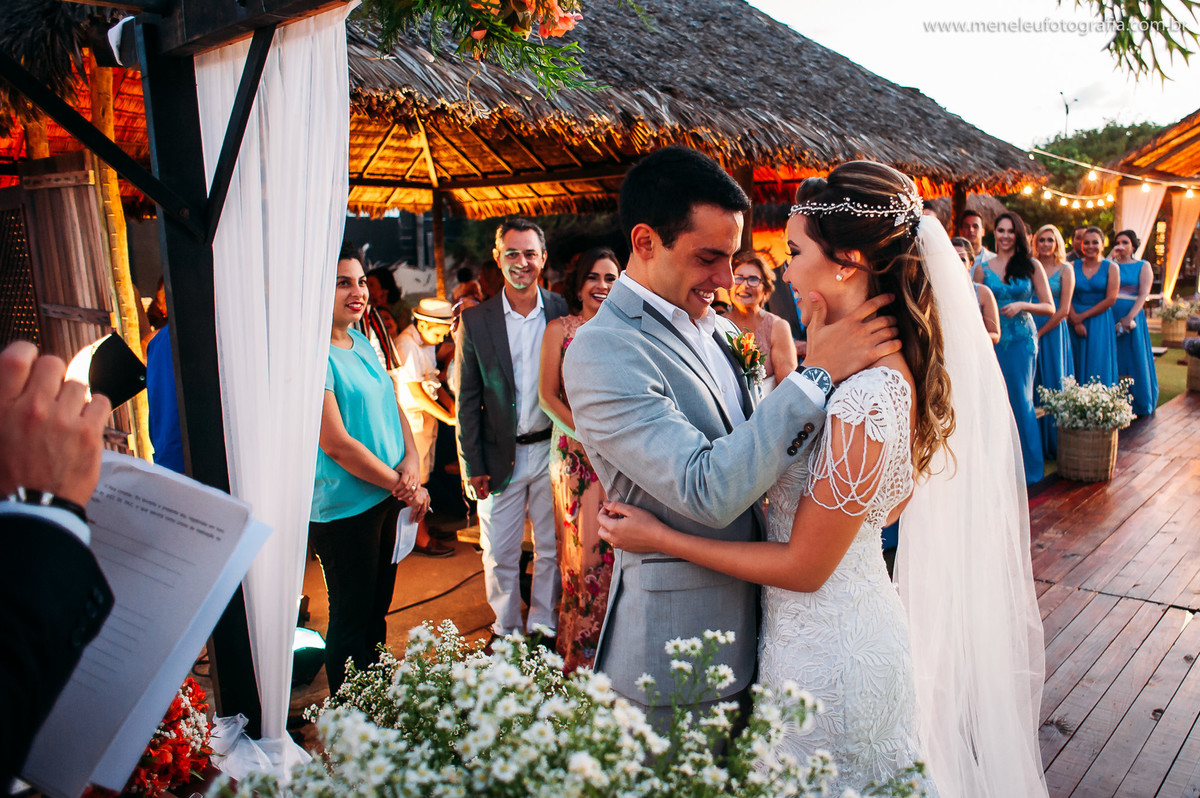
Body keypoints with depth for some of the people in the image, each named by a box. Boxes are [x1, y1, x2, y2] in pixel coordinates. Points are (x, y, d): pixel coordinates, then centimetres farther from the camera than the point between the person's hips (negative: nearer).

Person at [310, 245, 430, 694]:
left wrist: (411, 459, -8)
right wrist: (403, 487, -14)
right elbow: (336, 443, -20)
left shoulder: (363, 342, 8)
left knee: (378, 607, 20)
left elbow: (392, 406, 12)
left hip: (387, 497, 8)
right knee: (351, 617, 7)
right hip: (344, 507, -8)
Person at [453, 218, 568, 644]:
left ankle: (543, 625, 30)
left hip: (552, 451, 0)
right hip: (500, 455, 0)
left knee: (551, 549, 12)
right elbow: (467, 400, 0)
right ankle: (506, 629, 30)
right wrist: (472, 465, -3)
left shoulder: (562, 312, -1)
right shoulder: (475, 320, -2)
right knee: (499, 554, 11)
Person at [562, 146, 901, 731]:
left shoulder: (709, 326, 5)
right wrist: (817, 374, -28)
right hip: (677, 646, -8)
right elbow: (709, 491, -31)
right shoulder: (601, 352, -23)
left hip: (748, 616, 8)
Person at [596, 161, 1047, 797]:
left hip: (826, 654, -8)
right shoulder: (898, 366, -2)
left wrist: (661, 537, -18)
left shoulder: (864, 401, -31)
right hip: (867, 620, 8)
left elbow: (804, 567, -23)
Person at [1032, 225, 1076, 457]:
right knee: (1032, 384, 3)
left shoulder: (1065, 270, 1)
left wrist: (1039, 333, -11)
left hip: (1053, 332, -2)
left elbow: (1063, 309, -5)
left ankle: (1053, 442, 10)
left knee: (1052, 383, 1)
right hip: (1030, 333, 2)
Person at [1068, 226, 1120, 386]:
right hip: (1076, 323, 1)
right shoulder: (1073, 267, 5)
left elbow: (1110, 299, -7)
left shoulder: (1111, 268, 2)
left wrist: (1083, 316, -11)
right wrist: (1076, 321, -15)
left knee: (1098, 366, -2)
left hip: (1100, 323, -1)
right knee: (1077, 366, 3)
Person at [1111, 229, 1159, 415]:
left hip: (1132, 318, -2)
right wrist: (1111, 257, -5)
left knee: (1133, 359, 2)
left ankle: (1138, 405, 11)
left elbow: (1144, 293, -5)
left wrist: (1130, 317, -17)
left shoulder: (1143, 266, 7)